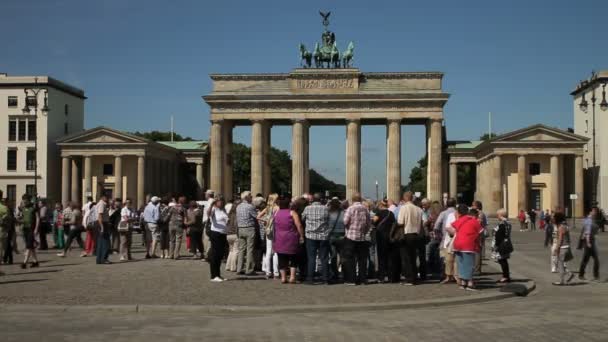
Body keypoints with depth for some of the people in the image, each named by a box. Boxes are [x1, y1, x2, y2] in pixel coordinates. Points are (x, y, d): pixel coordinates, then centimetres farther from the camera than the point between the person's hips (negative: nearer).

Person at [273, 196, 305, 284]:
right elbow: (299, 225, -13)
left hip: (279, 240, 3)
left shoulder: (276, 213, 5)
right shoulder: (292, 213, -7)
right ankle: (292, 276, 0)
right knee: (293, 258, 8)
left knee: (282, 259, 8)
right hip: (291, 239, -3)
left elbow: (273, 226, 9)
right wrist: (301, 236, -7)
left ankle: (283, 277, 7)